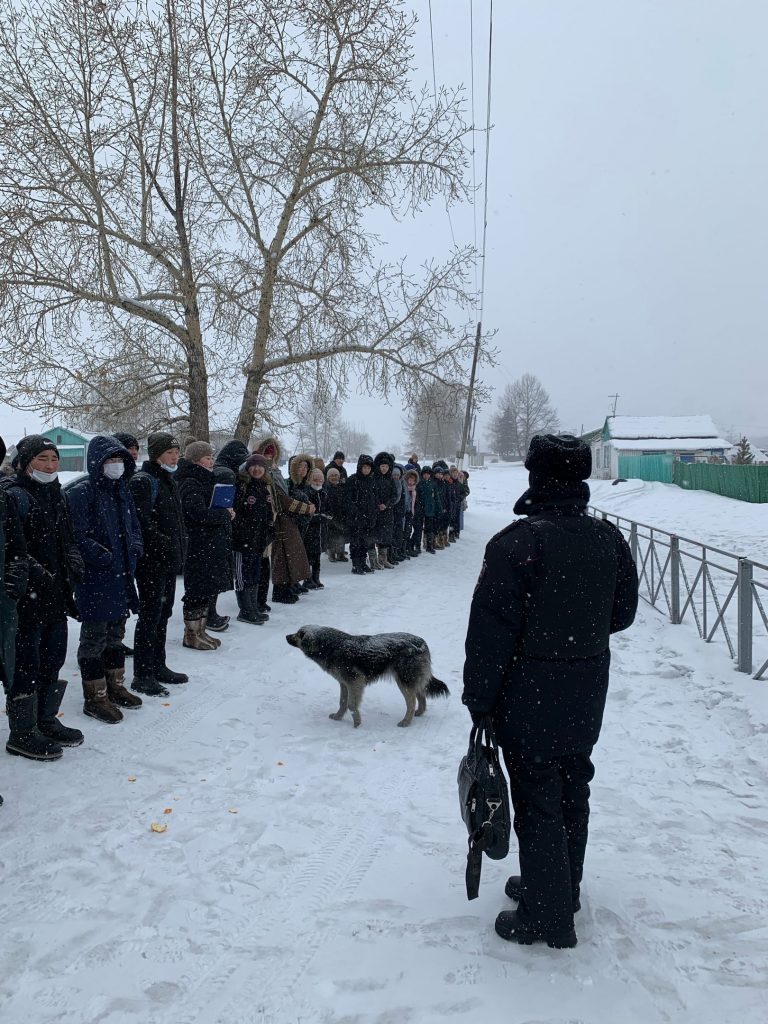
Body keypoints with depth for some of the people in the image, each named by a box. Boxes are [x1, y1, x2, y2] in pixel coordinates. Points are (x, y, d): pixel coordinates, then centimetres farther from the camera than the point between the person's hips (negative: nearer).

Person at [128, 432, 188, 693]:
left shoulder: (169, 481, 17)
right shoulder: (143, 481, -13)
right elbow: (142, 522, -21)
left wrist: (180, 550, 13)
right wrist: (164, 544, -19)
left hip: (169, 561, 9)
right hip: (152, 561, -9)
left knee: (163, 614, 16)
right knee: (150, 615, -4)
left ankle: (158, 666, 28)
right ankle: (142, 676, 5)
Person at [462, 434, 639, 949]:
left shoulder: (518, 542, -21)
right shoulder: (609, 538, -1)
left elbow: (491, 630, -20)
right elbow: (623, 613, 11)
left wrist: (479, 698, -11)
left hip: (530, 694, -7)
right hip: (588, 693, 7)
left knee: (537, 797, 5)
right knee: (572, 788, 20)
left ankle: (547, 916, 16)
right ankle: (562, 888, 38)